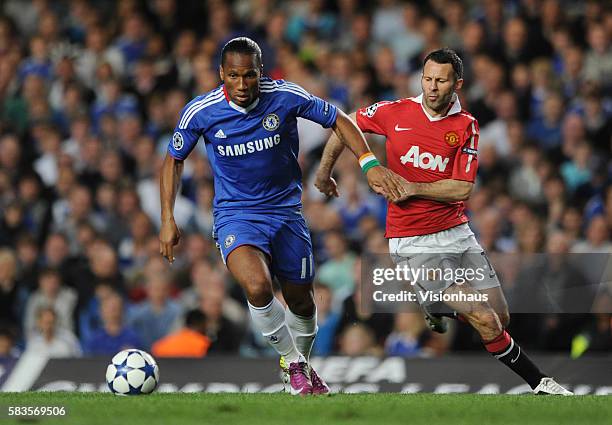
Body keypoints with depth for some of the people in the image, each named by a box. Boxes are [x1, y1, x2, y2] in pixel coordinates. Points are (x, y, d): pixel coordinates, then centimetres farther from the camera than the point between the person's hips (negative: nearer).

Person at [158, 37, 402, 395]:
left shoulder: (286, 96, -13)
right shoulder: (200, 112, -13)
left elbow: (339, 121, 0)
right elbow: (174, 160, 4)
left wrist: (370, 164, -13)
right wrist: (168, 218, -2)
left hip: (285, 210, 2)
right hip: (235, 214, -2)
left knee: (301, 302, 12)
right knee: (258, 286, -29)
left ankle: (302, 363, 43)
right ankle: (294, 364, -5)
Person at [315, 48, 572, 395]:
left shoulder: (467, 126, -2)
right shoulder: (394, 113, -5)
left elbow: (463, 187, -9)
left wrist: (414, 188, -17)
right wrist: (325, 171, 19)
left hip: (456, 232, 4)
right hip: (413, 242, -4)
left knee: (501, 317, 6)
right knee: (486, 322, -13)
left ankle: (436, 306, 33)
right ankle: (539, 382, 2)